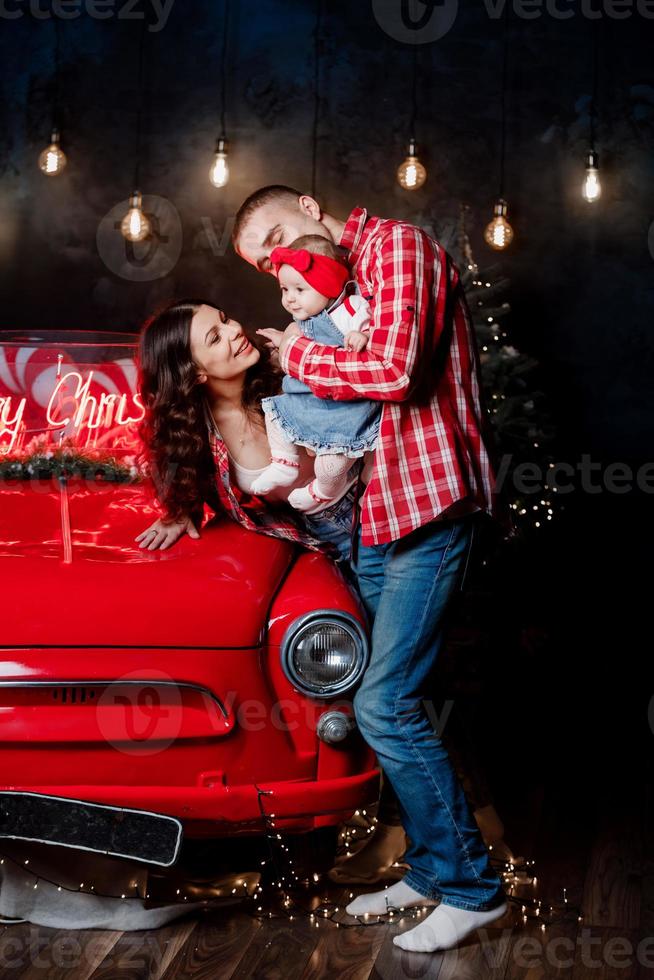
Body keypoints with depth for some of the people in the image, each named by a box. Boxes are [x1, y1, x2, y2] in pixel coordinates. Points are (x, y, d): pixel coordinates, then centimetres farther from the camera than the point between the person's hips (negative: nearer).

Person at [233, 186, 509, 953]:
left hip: (426, 509, -9)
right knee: (387, 701, 9)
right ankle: (430, 869, 21)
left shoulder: (396, 245, -7)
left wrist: (298, 355, -7)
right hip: (374, 515, 9)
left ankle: (473, 888, 1)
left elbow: (394, 371, -24)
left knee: (384, 706, -11)